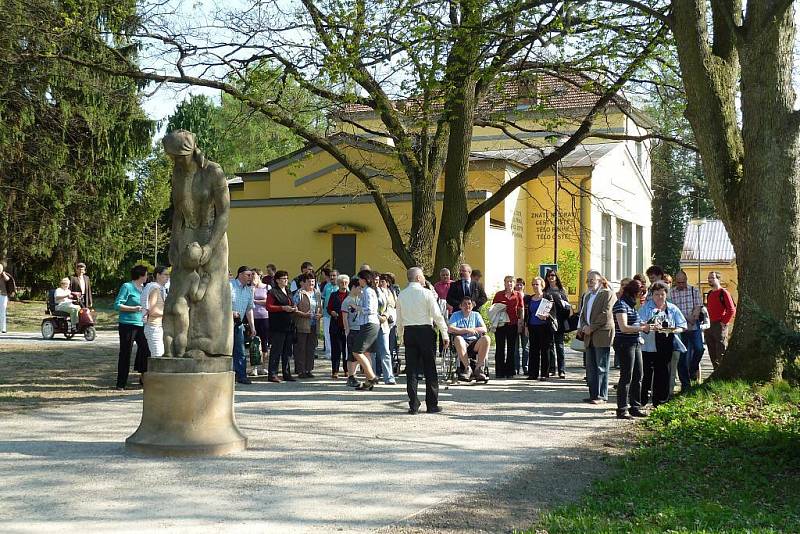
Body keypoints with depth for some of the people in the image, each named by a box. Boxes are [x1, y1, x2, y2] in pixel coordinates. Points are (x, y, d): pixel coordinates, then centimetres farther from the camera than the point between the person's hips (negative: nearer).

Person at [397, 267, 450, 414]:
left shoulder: (402, 295, 7)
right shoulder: (426, 293, -7)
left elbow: (399, 319, 11)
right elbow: (437, 315, -10)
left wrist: (401, 336, 21)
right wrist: (445, 335, -5)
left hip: (408, 332, 4)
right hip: (425, 331, -4)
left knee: (411, 369, 6)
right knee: (430, 369, 4)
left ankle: (413, 405, 3)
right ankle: (432, 405, 6)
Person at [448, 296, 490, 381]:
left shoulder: (476, 315, 19)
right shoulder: (456, 315, 13)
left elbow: (484, 329, 6)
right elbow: (450, 329, -5)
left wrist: (473, 330, -8)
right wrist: (466, 330, -8)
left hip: (475, 344, 2)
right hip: (462, 344, -2)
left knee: (486, 338, -28)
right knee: (458, 338, -36)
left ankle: (479, 368, -26)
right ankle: (467, 368, -32)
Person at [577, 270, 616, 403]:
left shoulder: (608, 294, -5)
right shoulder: (586, 296, 20)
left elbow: (606, 314, -14)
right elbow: (582, 313, 20)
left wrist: (591, 328, -14)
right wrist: (584, 326, 0)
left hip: (602, 335, -8)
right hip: (589, 337, 8)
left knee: (601, 367, -4)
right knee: (590, 367, 8)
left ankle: (601, 396, -1)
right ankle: (593, 394, 13)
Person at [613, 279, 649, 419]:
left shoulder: (631, 305, 16)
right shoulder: (621, 304, -13)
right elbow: (624, 327, -21)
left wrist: (643, 324, 7)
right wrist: (642, 328, -19)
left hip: (635, 343, 9)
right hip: (625, 343, -9)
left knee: (638, 376, 12)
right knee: (626, 377, -6)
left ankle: (635, 407, 21)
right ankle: (622, 410, 0)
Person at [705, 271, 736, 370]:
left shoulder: (723, 293, -8)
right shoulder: (709, 294, 16)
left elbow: (732, 310, -12)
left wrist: (724, 322, -12)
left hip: (720, 326, -8)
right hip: (709, 327, 8)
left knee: (721, 353, -8)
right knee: (712, 354, 10)